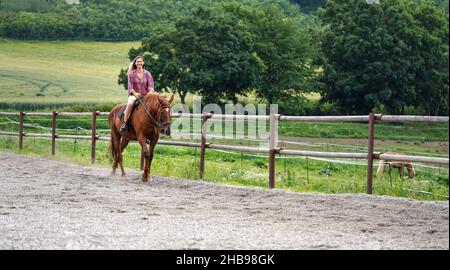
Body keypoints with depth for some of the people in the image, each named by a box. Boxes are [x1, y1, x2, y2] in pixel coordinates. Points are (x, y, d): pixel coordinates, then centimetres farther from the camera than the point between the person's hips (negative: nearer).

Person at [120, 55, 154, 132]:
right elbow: (130, 86, -1)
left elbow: (151, 85, 2)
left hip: (145, 95, 2)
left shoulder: (147, 74, 9)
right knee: (130, 103, -36)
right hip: (134, 95, -2)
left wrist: (150, 92, -20)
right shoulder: (131, 74, 5)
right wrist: (135, 93, -20)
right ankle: (125, 123, -33)